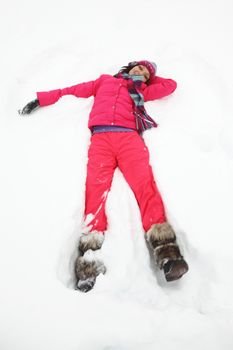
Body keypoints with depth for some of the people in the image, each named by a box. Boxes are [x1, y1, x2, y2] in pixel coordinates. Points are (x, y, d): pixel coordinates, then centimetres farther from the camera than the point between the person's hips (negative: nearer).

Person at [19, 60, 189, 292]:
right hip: (101, 136, 0)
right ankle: (90, 260, -37)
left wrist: (148, 80, 41)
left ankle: (165, 250, -37)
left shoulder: (142, 91, 35)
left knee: (145, 184, -24)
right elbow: (74, 90, 32)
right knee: (96, 187, -23)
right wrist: (41, 99, 28)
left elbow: (171, 85, 38)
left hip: (130, 136, 1)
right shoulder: (105, 80, 35)